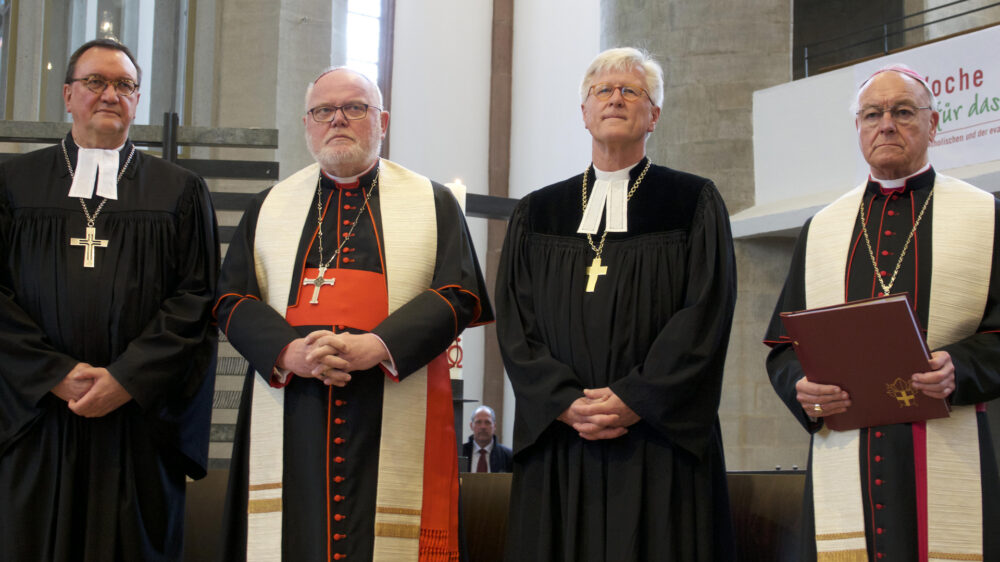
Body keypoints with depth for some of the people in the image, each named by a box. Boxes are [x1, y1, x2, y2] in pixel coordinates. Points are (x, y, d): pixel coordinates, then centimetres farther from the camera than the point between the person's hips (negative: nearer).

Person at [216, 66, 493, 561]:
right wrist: (288, 352, -13)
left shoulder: (432, 203, 11)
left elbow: (460, 294, -1)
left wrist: (377, 346, -16)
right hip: (289, 426, 2)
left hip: (396, 426, -1)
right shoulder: (270, 207, 16)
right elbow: (232, 300, 7)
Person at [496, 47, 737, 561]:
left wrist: (634, 400, -13)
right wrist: (564, 402, -10)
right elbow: (515, 322, 6)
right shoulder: (537, 214, 14)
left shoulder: (694, 204, 7)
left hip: (660, 441, -2)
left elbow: (706, 315, -4)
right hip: (557, 446, 2)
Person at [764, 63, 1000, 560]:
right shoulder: (820, 229, 17)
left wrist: (960, 368, -17)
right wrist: (804, 388, -6)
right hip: (842, 463, 2)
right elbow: (783, 346, 15)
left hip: (948, 463, -2)